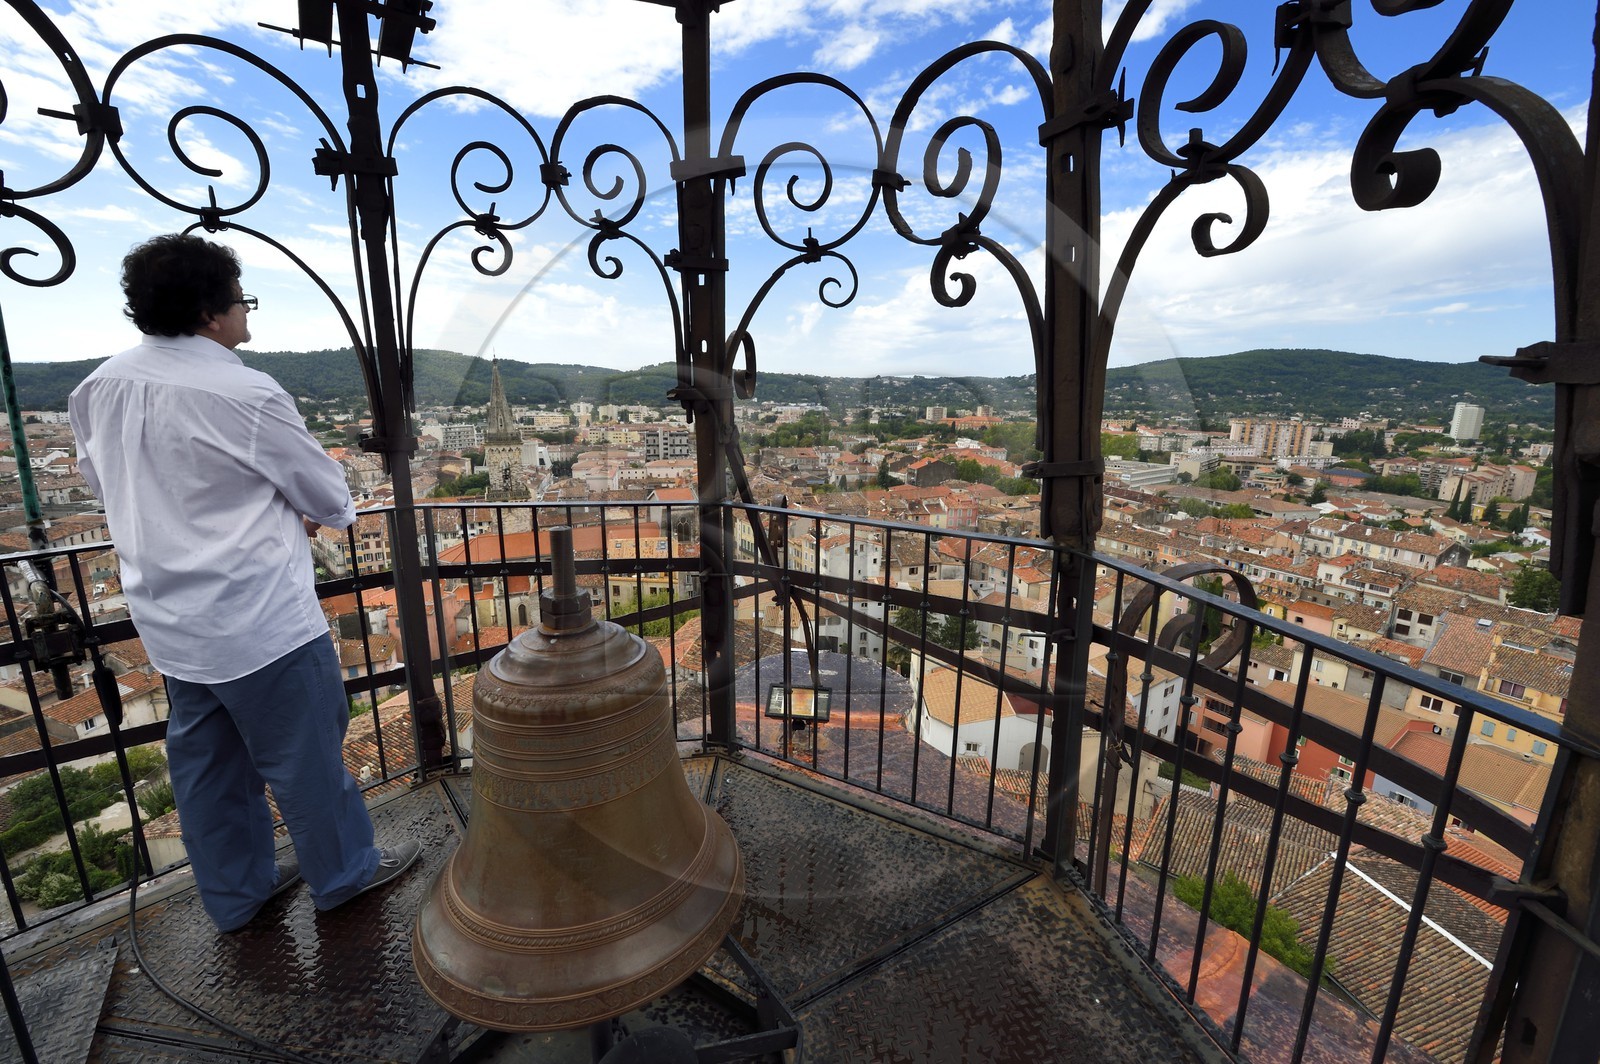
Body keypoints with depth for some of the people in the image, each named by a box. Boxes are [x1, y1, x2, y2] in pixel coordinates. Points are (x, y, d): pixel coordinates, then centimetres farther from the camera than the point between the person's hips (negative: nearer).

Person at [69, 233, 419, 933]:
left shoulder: (98, 388, 3)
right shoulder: (243, 394, -20)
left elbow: (104, 482, 17)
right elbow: (327, 494, -9)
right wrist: (328, 514, 14)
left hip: (166, 621, 8)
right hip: (259, 618, -7)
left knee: (205, 763, 19)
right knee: (304, 752, 10)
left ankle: (235, 893, 38)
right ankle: (343, 873, 29)